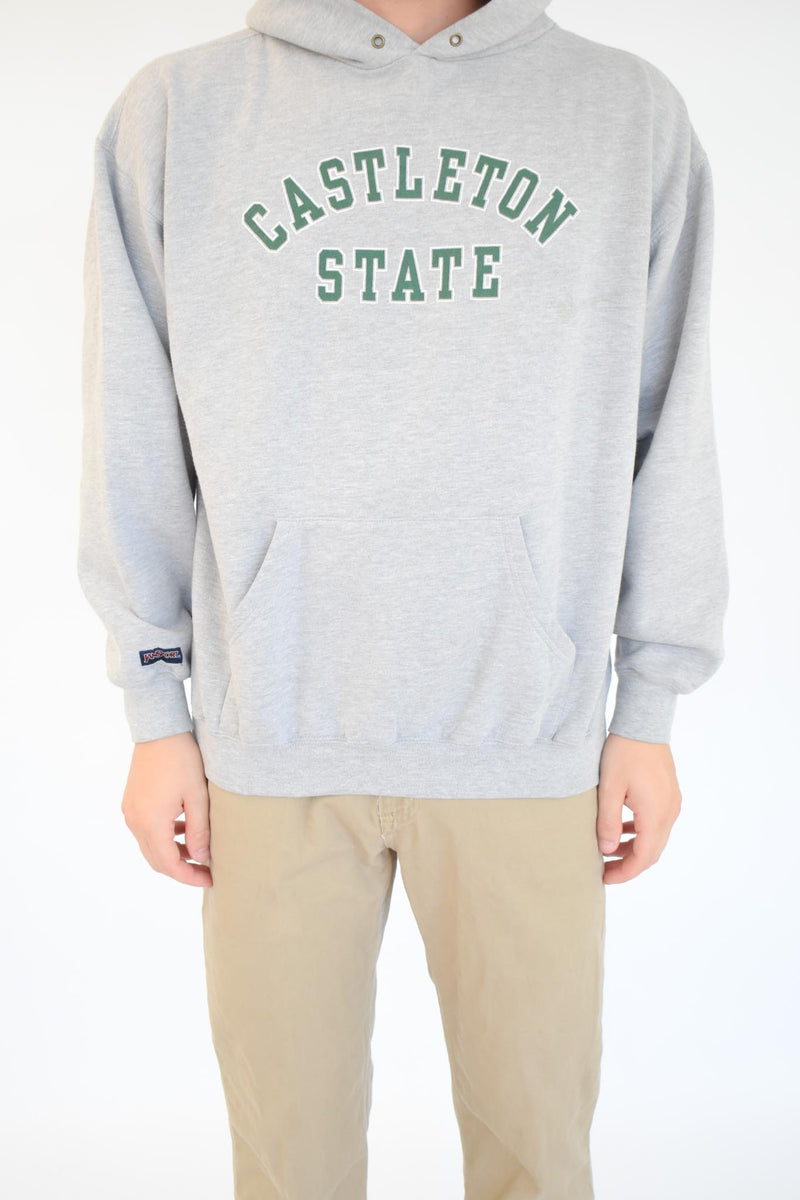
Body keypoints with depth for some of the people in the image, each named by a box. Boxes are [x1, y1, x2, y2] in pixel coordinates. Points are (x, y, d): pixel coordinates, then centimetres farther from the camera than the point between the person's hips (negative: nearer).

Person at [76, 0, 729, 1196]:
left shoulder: (634, 112, 7)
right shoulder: (174, 110, 5)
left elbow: (666, 429, 7)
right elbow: (137, 438, 5)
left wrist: (651, 712, 5)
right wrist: (156, 714, 4)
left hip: (530, 741, 1)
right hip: (272, 745, 0)